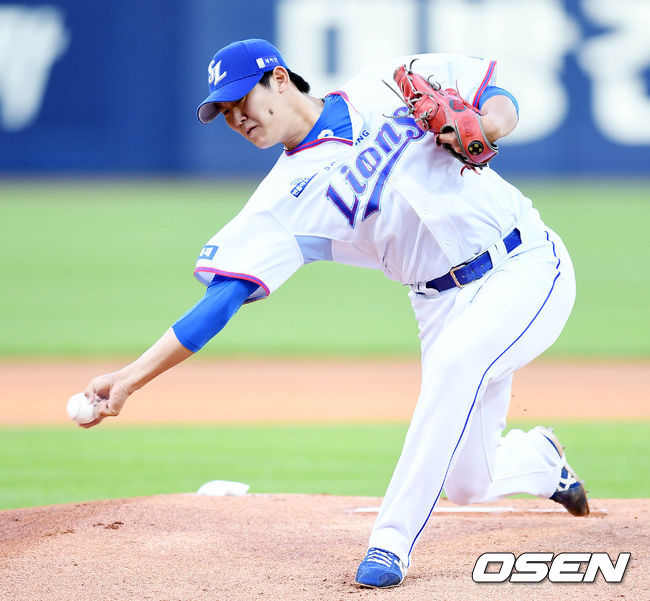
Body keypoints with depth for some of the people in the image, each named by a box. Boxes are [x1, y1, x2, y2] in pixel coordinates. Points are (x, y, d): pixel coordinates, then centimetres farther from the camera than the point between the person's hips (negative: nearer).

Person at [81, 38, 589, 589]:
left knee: (457, 357, -34)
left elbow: (497, 97, 5)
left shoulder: (388, 88, -3)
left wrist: (489, 125, -20)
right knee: (468, 484, 0)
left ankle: (393, 540, -25)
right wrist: (131, 378, -17)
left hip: (528, 266, -4)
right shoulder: (284, 199, -1)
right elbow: (222, 296, -7)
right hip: (445, 301, 4)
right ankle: (540, 458, 38)